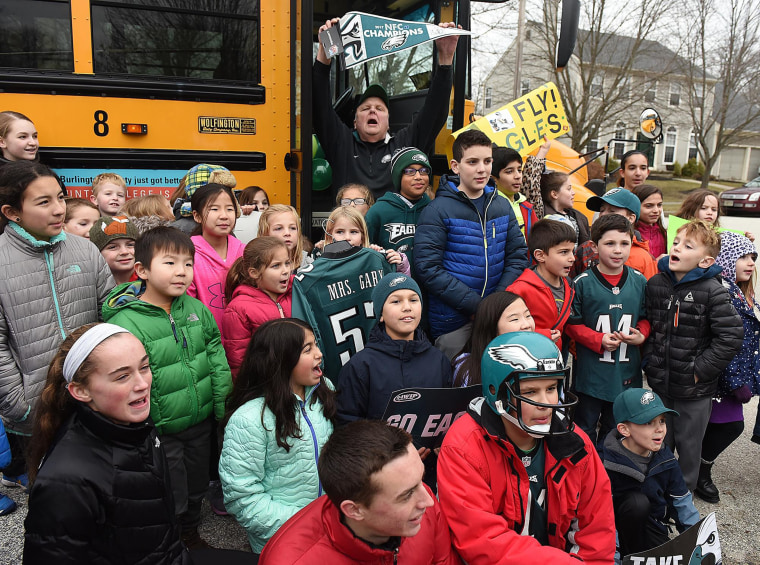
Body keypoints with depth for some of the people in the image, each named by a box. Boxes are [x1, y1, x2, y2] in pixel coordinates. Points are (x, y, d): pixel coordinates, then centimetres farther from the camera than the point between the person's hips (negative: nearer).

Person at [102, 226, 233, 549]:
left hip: (201, 422, 6)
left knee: (197, 486, 26)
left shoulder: (196, 309, -4)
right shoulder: (125, 323, -22)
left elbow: (217, 358, 3)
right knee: (171, 498, 12)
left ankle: (191, 533, 51)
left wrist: (223, 406, 2)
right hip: (161, 434, -5)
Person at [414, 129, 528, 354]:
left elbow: (518, 256, 7)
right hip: (453, 323, -5)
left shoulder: (502, 206, 7)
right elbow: (428, 268, -16)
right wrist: (476, 305, -17)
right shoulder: (437, 211, -10)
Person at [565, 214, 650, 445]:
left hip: (626, 373, 4)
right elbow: (572, 324, -7)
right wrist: (599, 340, -18)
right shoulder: (582, 282, -11)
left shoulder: (639, 281, 1)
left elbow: (646, 318, 12)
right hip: (591, 372, -3)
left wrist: (641, 335, -8)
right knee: (585, 428, 12)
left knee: (615, 427, 20)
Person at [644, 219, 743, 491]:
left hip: (694, 389, -4)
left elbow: (731, 336, -16)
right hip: (660, 382, 4)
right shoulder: (655, 284, -1)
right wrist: (650, 360, 2)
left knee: (689, 445, 14)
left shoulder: (712, 292, -15)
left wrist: (700, 370, -16)